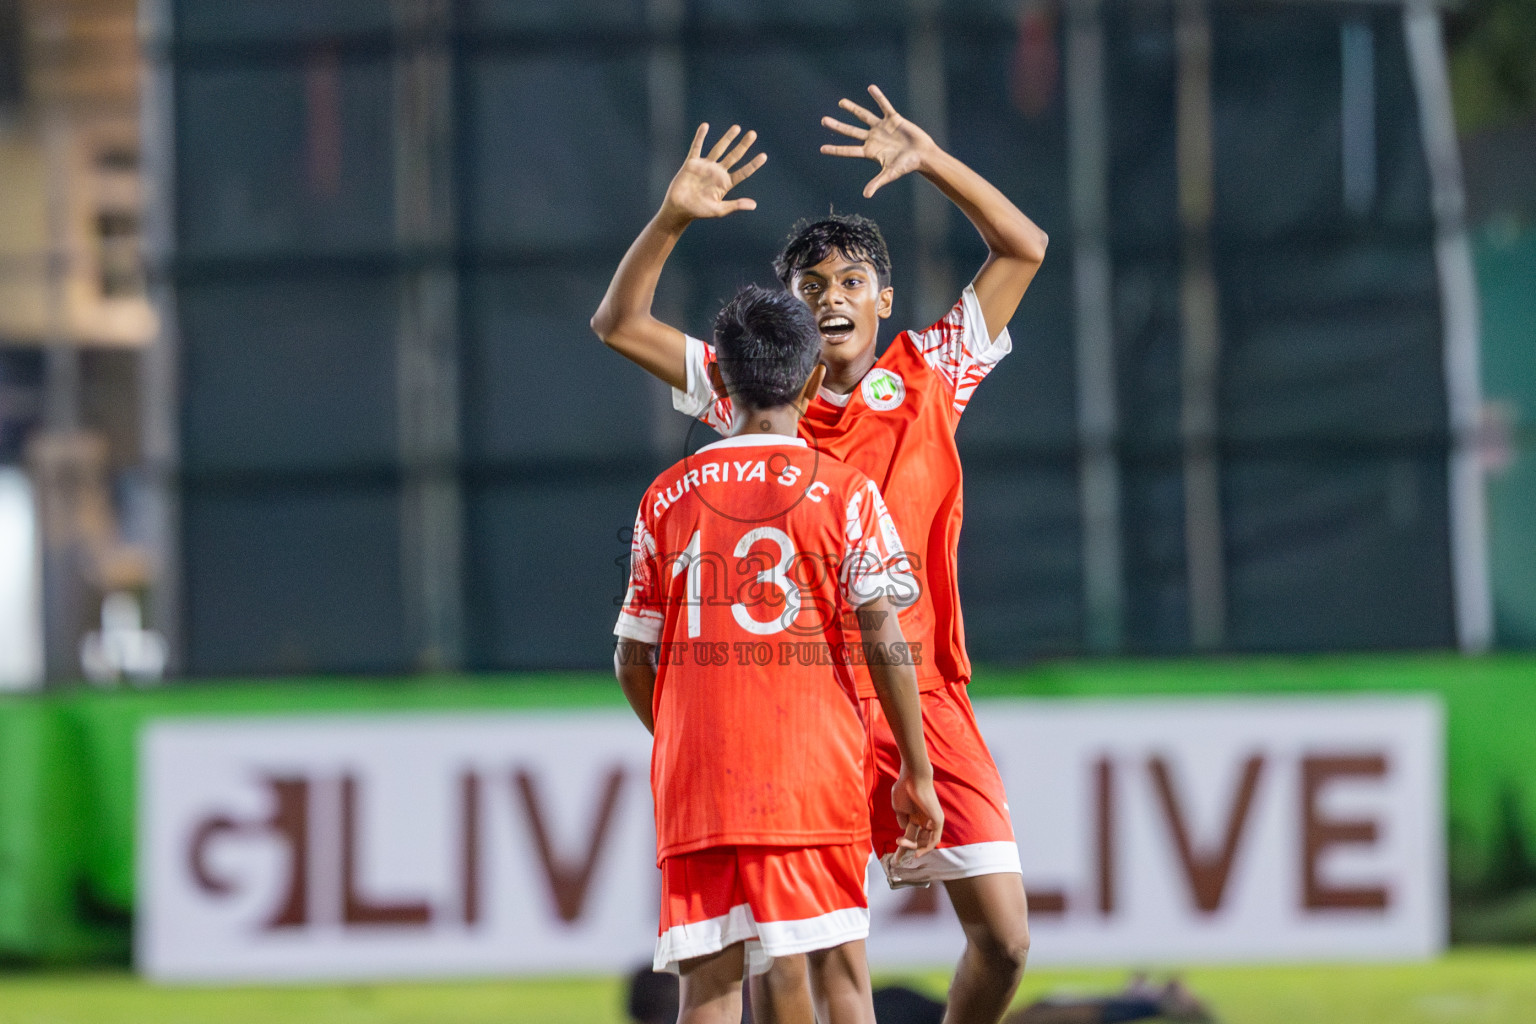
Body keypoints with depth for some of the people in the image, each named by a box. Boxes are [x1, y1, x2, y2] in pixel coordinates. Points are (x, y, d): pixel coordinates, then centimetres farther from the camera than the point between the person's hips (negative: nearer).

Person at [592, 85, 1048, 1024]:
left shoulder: (928, 378, 9)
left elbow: (1025, 248, 9)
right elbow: (619, 324, 7)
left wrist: (929, 163, -2)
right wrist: (674, 218, -6)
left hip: (924, 698, 1)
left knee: (1004, 937, -2)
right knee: (788, 946, -8)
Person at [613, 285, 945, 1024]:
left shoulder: (667, 498, 8)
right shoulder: (845, 494, 0)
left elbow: (633, 663, 10)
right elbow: (883, 643, -6)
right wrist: (916, 773, 1)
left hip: (693, 780, 2)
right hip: (815, 773, -2)